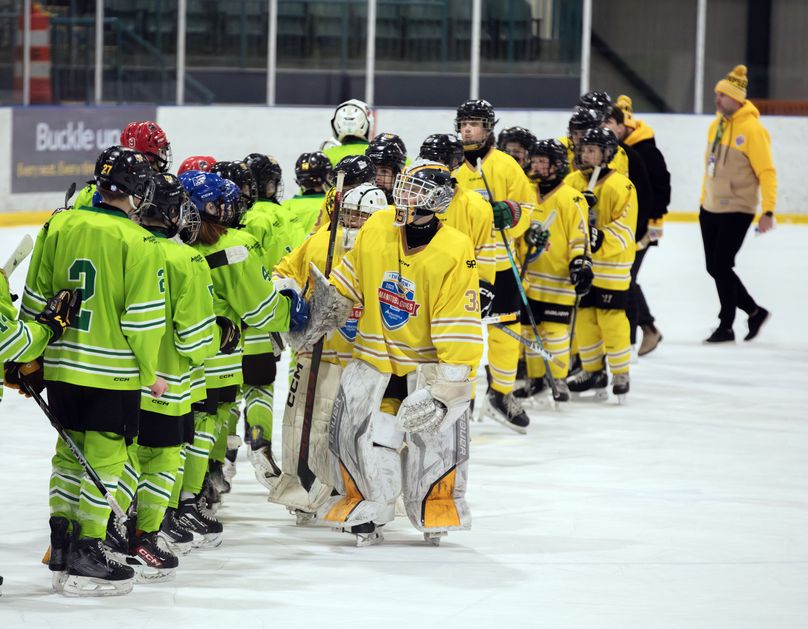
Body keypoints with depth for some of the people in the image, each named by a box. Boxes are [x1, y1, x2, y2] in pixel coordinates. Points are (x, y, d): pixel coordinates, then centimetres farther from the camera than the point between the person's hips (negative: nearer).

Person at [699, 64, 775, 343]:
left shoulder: (751, 129, -15)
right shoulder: (716, 125, 9)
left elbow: (767, 172, -16)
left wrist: (768, 210, -21)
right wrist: (704, 200, 20)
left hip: (737, 210, -8)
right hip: (711, 209, 8)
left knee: (721, 266, -7)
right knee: (714, 268, 9)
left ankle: (726, 326, 7)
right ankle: (754, 312, 23)